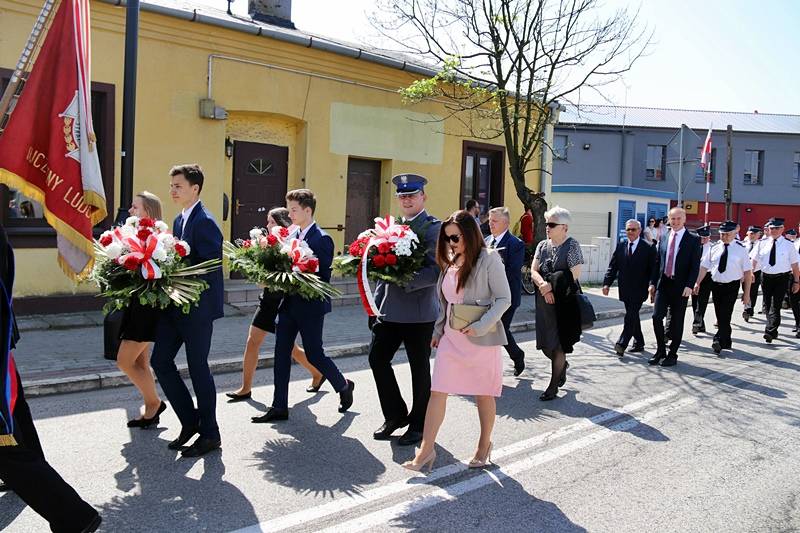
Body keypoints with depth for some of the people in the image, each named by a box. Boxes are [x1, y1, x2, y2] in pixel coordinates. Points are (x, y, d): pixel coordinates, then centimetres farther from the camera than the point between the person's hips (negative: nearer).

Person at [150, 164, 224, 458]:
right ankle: (190, 421, 23)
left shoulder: (205, 222, -15)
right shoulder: (180, 220, 13)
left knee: (198, 367, 1)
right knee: (161, 361, 8)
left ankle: (210, 434, 17)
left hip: (198, 307, -9)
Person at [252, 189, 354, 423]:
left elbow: (323, 276, -17)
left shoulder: (322, 239, -13)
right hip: (289, 304, 7)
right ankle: (279, 407, 14)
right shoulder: (292, 235, 11)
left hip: (310, 307, -7)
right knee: (281, 354, 6)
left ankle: (343, 386, 28)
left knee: (314, 354, 2)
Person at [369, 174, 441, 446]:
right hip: (390, 309, 7)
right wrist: (376, 304, 15)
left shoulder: (434, 228, -9)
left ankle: (419, 425, 24)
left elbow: (437, 271, -18)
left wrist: (406, 280, -26)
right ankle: (395, 415, 25)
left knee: (419, 368, 7)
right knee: (377, 358, 5)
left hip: (419, 311, -6)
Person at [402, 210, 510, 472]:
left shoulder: (489, 260, -9)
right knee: (437, 392, -1)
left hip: (481, 339, -5)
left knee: (484, 394, 11)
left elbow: (504, 299, -12)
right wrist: (438, 331, 14)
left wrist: (481, 326, -19)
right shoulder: (451, 263, 10)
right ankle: (426, 449, 5)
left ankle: (484, 445, 30)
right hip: (450, 338, 5)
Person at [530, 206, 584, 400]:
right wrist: (544, 286, -17)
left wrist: (552, 286, -13)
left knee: (558, 345, 0)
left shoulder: (572, 246, -8)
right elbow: (534, 271, 1)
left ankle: (553, 387, 12)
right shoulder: (542, 246, 8)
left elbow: (573, 276, -15)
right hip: (544, 301, 6)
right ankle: (562, 365, 43)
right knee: (545, 344, 12)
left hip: (564, 302, -6)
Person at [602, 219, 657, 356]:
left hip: (639, 290, -5)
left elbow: (653, 270, -5)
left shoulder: (648, 248, -4)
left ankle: (622, 344, -12)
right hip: (625, 290, 5)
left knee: (631, 315, -12)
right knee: (633, 316, 14)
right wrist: (607, 283, -4)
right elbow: (612, 266, 6)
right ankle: (639, 343, 26)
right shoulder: (620, 247, 8)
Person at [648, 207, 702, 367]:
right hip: (663, 283, 3)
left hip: (680, 286, -3)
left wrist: (689, 286, -16)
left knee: (676, 321, 4)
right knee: (657, 316, -5)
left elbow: (695, 265, -6)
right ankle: (660, 351, 12)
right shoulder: (663, 239, 11)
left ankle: (672, 355, 15)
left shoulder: (693, 240, -1)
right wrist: (653, 283, 7)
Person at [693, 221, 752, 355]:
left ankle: (719, 341, -16)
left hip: (731, 287, -4)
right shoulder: (714, 249, 6)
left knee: (725, 315, -14)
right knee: (720, 316, 11)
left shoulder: (741, 250, -3)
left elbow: (747, 272, -3)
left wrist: (746, 293, -6)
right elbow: (704, 267, 6)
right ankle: (726, 342, 25)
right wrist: (698, 283, -6)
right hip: (716, 285, 4)